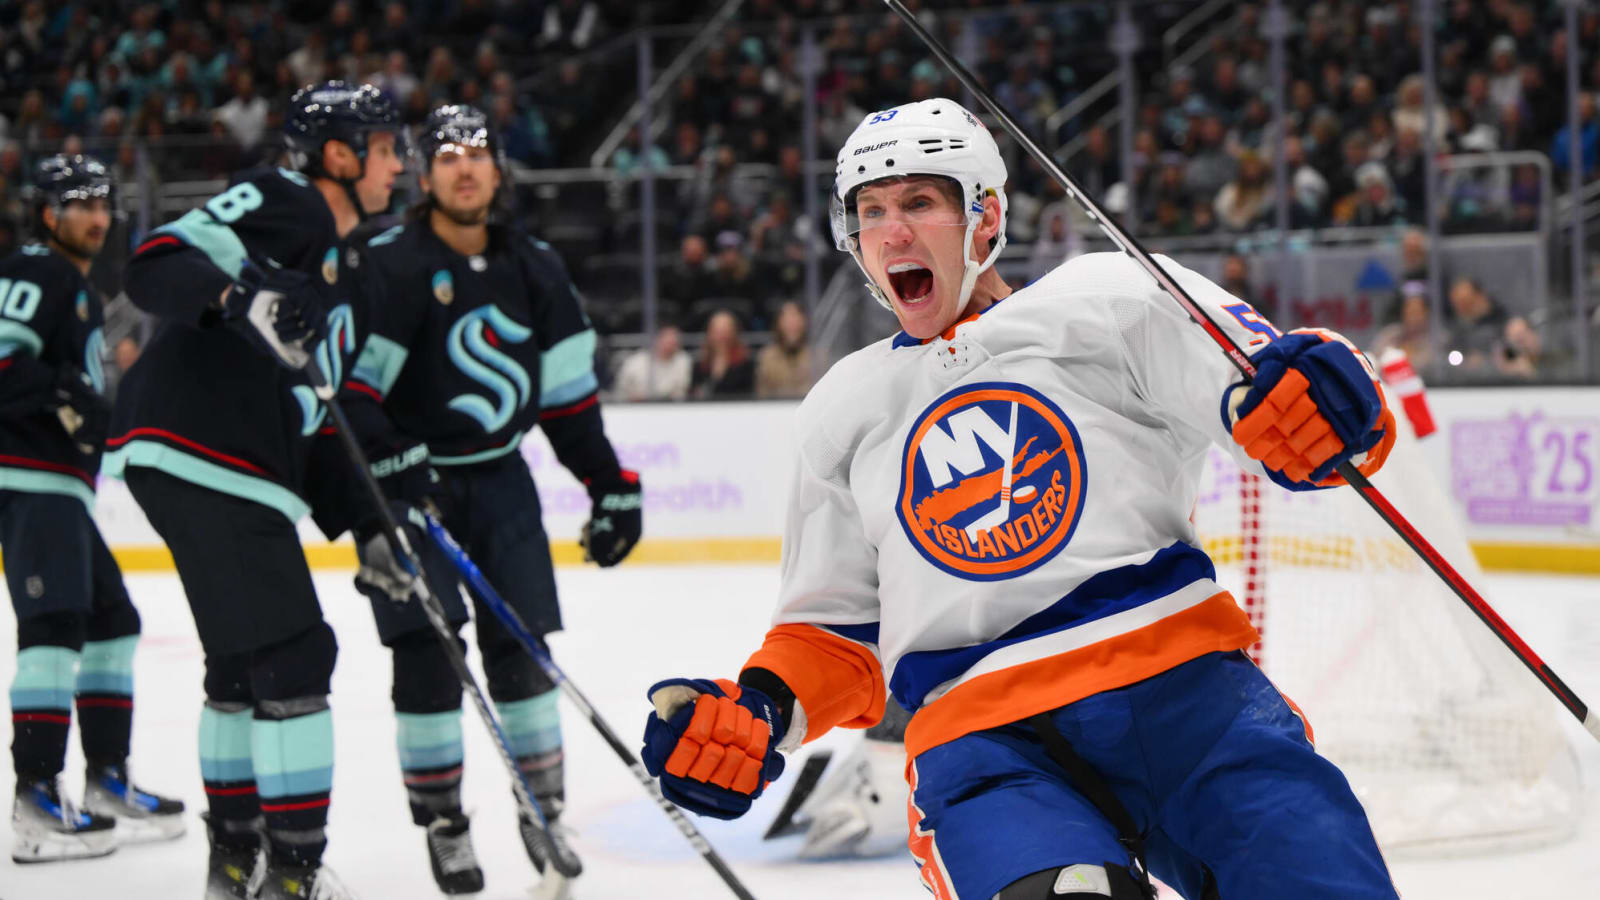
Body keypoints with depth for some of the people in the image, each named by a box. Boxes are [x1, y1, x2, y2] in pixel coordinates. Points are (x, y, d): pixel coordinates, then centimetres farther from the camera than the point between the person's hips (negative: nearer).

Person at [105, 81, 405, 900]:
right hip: (193, 455, -11)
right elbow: (154, 266, -18)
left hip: (242, 476, 11)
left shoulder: (330, 273, 25)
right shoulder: (277, 204, -4)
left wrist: (361, 523, 15)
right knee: (293, 653, -10)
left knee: (244, 660, 20)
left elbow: (310, 421, 23)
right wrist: (243, 296, -35)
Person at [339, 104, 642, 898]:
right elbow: (346, 385, -18)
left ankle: (544, 807, 12)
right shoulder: (390, 265, -13)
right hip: (406, 481, -4)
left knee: (522, 644, 1)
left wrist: (613, 487, 9)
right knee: (426, 649, -8)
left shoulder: (533, 269, 4)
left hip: (497, 475, 4)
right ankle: (441, 823, 2)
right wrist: (394, 473, -28)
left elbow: (569, 390, 11)